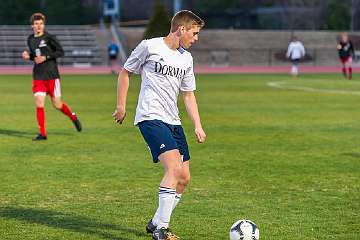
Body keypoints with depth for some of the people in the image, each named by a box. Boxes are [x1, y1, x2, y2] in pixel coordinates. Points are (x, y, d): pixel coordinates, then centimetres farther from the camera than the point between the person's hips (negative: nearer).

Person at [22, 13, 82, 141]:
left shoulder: (49, 37, -8)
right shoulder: (30, 39, 9)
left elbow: (61, 52, -7)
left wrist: (46, 57, -16)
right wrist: (28, 56, 0)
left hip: (52, 75, -4)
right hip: (38, 76, 4)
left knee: (57, 104, 2)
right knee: (39, 103, -8)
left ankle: (73, 117, 32)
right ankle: (42, 133, -1)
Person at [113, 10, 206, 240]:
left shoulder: (186, 59, 14)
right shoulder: (149, 46, -6)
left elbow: (188, 94, 19)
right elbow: (126, 72, 5)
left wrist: (198, 126, 10)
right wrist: (121, 105, 3)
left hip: (173, 121, 8)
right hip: (151, 117, -8)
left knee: (184, 178, 5)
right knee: (174, 167, -24)